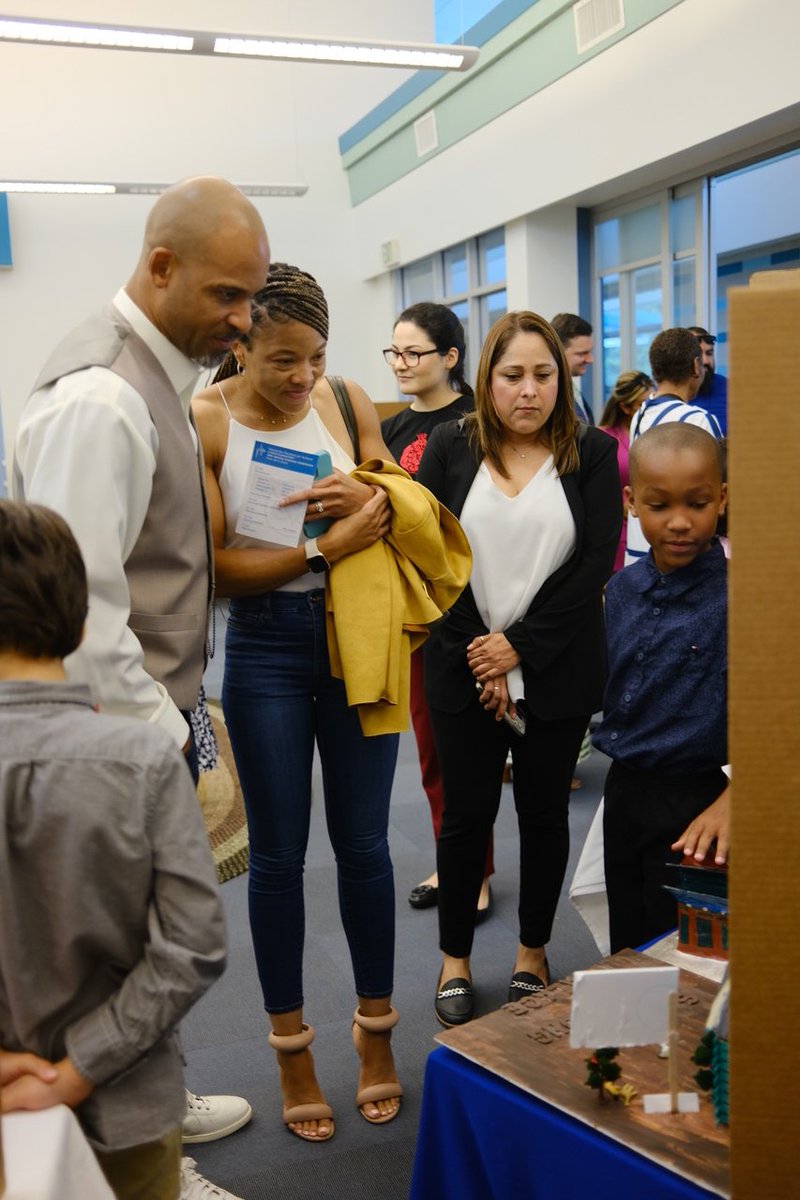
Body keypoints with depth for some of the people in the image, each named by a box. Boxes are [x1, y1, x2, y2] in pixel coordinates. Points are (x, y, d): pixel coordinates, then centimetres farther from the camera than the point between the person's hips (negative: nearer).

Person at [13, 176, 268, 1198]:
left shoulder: (153, 369, 9)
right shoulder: (99, 399, -23)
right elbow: (78, 614, -26)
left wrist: (178, 715, 15)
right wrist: (166, 736, -18)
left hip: (152, 712, 10)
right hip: (123, 732, -10)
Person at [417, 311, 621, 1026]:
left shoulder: (593, 454, 0)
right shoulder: (450, 448, 3)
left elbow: (595, 564, -7)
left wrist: (519, 646, -14)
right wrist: (478, 656, -10)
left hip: (557, 672, 0)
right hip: (465, 669, 0)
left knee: (545, 813, 11)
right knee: (467, 813, 6)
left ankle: (533, 954, 30)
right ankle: (455, 960, 25)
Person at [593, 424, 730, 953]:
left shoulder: (738, 592, -17)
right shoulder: (622, 589, 3)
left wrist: (730, 800, -29)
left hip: (696, 804, -6)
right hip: (624, 792, 6)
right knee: (626, 945, 20)